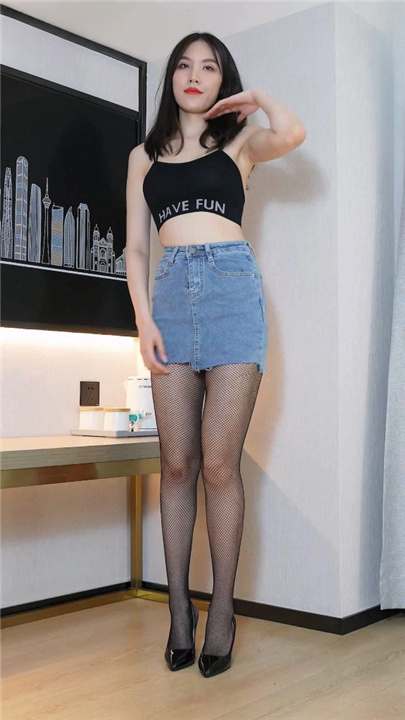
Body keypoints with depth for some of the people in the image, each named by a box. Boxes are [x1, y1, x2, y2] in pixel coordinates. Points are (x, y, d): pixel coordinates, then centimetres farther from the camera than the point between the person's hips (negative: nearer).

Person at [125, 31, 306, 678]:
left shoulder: (239, 141, 14)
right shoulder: (144, 156, 20)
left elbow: (293, 133, -11)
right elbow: (134, 247, 14)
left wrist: (257, 97, 8)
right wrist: (144, 319, 0)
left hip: (232, 290, -2)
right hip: (172, 293, 3)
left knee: (219, 463, -7)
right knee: (177, 463, -1)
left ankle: (222, 611, 4)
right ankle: (180, 611, 8)